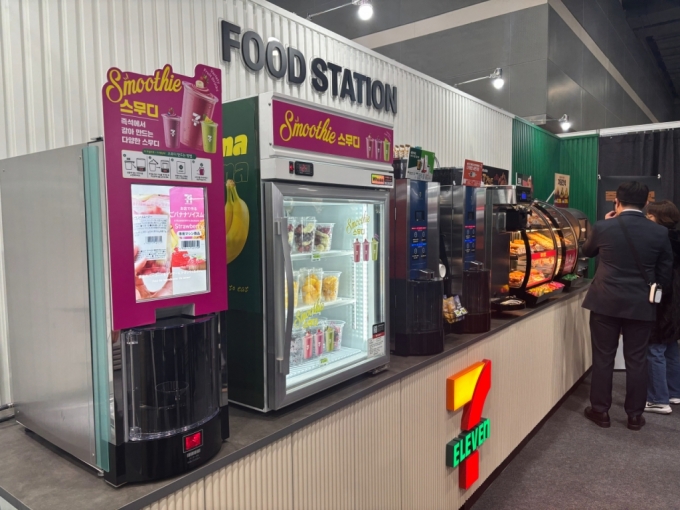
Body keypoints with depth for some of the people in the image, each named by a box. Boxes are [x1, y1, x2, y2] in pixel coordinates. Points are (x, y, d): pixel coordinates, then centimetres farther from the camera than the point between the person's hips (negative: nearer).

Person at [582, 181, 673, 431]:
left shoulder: (603, 227, -8)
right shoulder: (659, 232, -4)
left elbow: (587, 251, 12)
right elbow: (666, 271, 4)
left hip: (605, 302, -1)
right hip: (641, 305, 2)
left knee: (603, 358, 9)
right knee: (636, 360, 11)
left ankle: (600, 410, 18)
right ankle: (635, 414, 22)